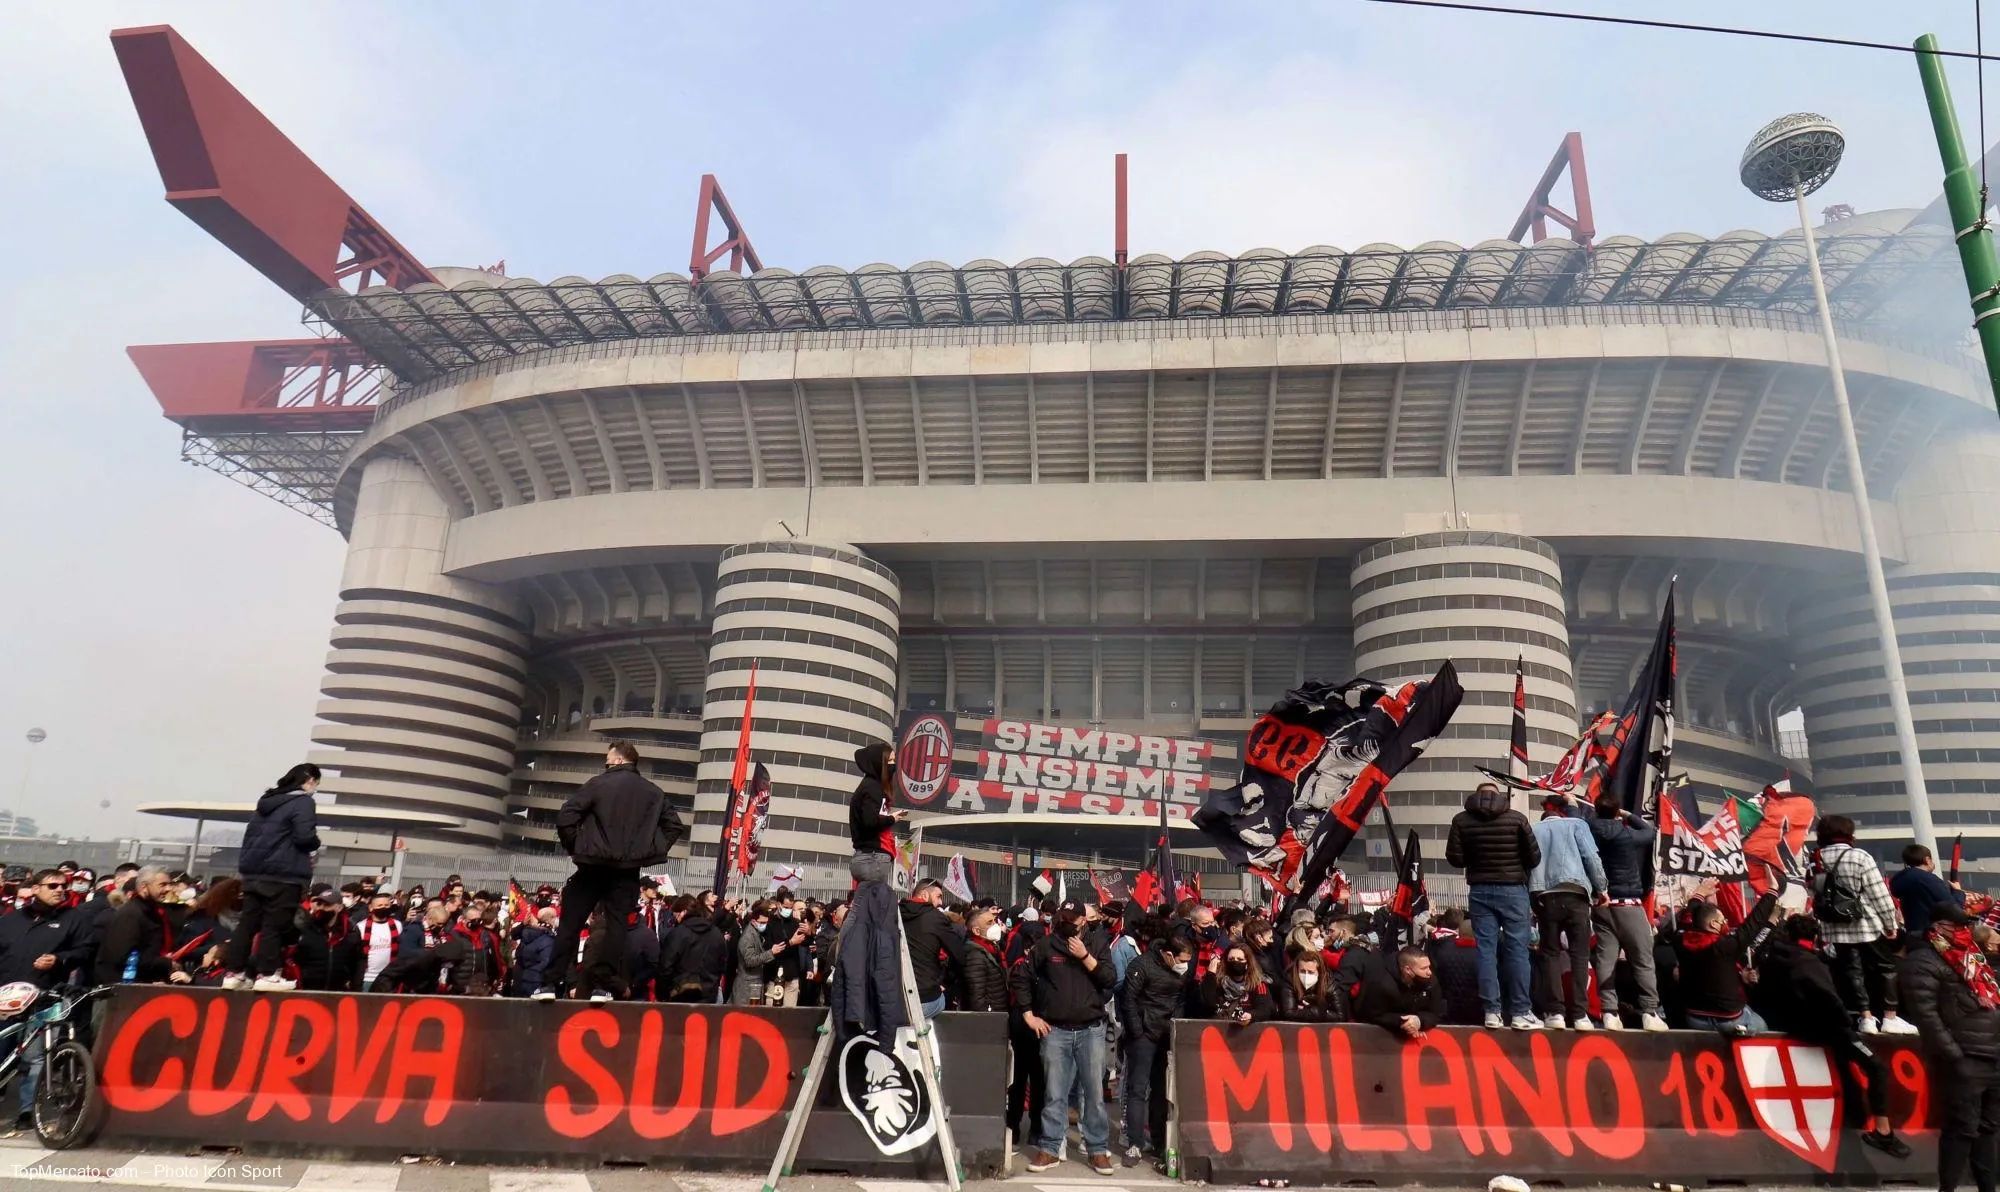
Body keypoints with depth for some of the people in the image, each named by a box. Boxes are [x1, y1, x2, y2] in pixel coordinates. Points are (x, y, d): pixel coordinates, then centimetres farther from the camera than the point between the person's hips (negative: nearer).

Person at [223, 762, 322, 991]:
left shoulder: (267, 800, 18)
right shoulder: (302, 801, -8)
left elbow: (250, 835, 21)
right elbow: (304, 836, -18)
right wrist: (316, 843, 2)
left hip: (254, 871, 8)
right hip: (284, 874, -8)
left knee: (248, 922, 9)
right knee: (275, 924, -3)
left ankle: (234, 973, 11)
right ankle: (267, 974, -2)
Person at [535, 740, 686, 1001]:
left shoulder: (599, 783, -4)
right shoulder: (654, 793, 8)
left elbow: (566, 817, -11)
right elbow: (675, 826, 7)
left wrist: (575, 848, 2)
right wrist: (653, 851, 10)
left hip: (594, 865, -2)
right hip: (628, 870, 3)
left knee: (569, 924, 6)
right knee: (616, 926, 4)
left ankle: (551, 984, 6)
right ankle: (604, 987, -1)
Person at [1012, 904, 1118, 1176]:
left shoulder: (1096, 946, 5)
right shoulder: (1044, 945, 1)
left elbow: (1109, 980, -5)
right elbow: (1018, 977, 3)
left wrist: (1085, 956, -14)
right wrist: (1029, 1015, 0)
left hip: (1091, 1030, 1)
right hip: (1055, 1031, -1)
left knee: (1094, 1092, 5)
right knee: (1054, 1093, 4)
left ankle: (1098, 1149, 16)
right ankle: (1049, 1148, 14)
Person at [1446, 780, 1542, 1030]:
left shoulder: (1461, 820, -2)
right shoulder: (1517, 818, -5)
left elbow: (1454, 859, -2)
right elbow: (1534, 857, -2)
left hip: (1479, 891, 1)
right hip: (1512, 889, -1)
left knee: (1486, 949, 3)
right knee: (1517, 948, 3)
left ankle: (1492, 1012, 2)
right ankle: (1520, 1013, 4)